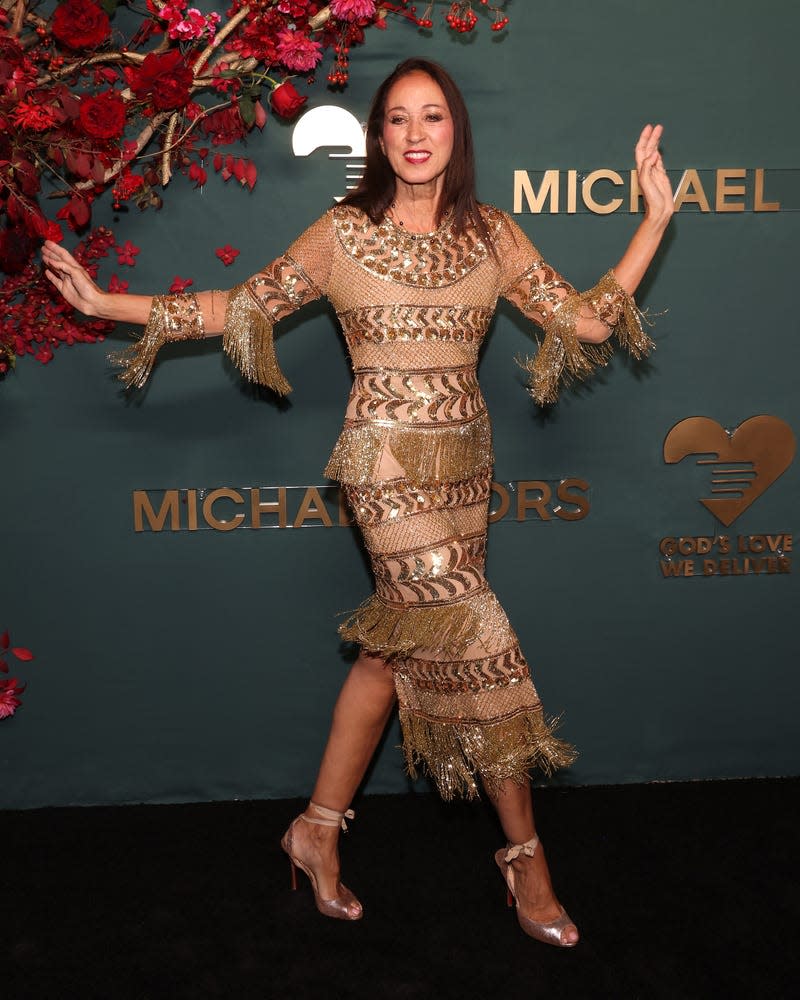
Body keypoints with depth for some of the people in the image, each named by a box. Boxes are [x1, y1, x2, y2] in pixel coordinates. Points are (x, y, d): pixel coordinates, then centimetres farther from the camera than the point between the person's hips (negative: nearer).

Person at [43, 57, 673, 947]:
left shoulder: (493, 237, 8)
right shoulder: (344, 234, -1)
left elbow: (587, 319, 5)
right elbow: (242, 306, 2)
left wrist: (656, 218, 3)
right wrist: (107, 303, -2)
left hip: (463, 463, 5)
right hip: (389, 463, -5)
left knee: (400, 644, 10)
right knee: (473, 644, -7)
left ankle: (319, 830, 27)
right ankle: (525, 854, 9)